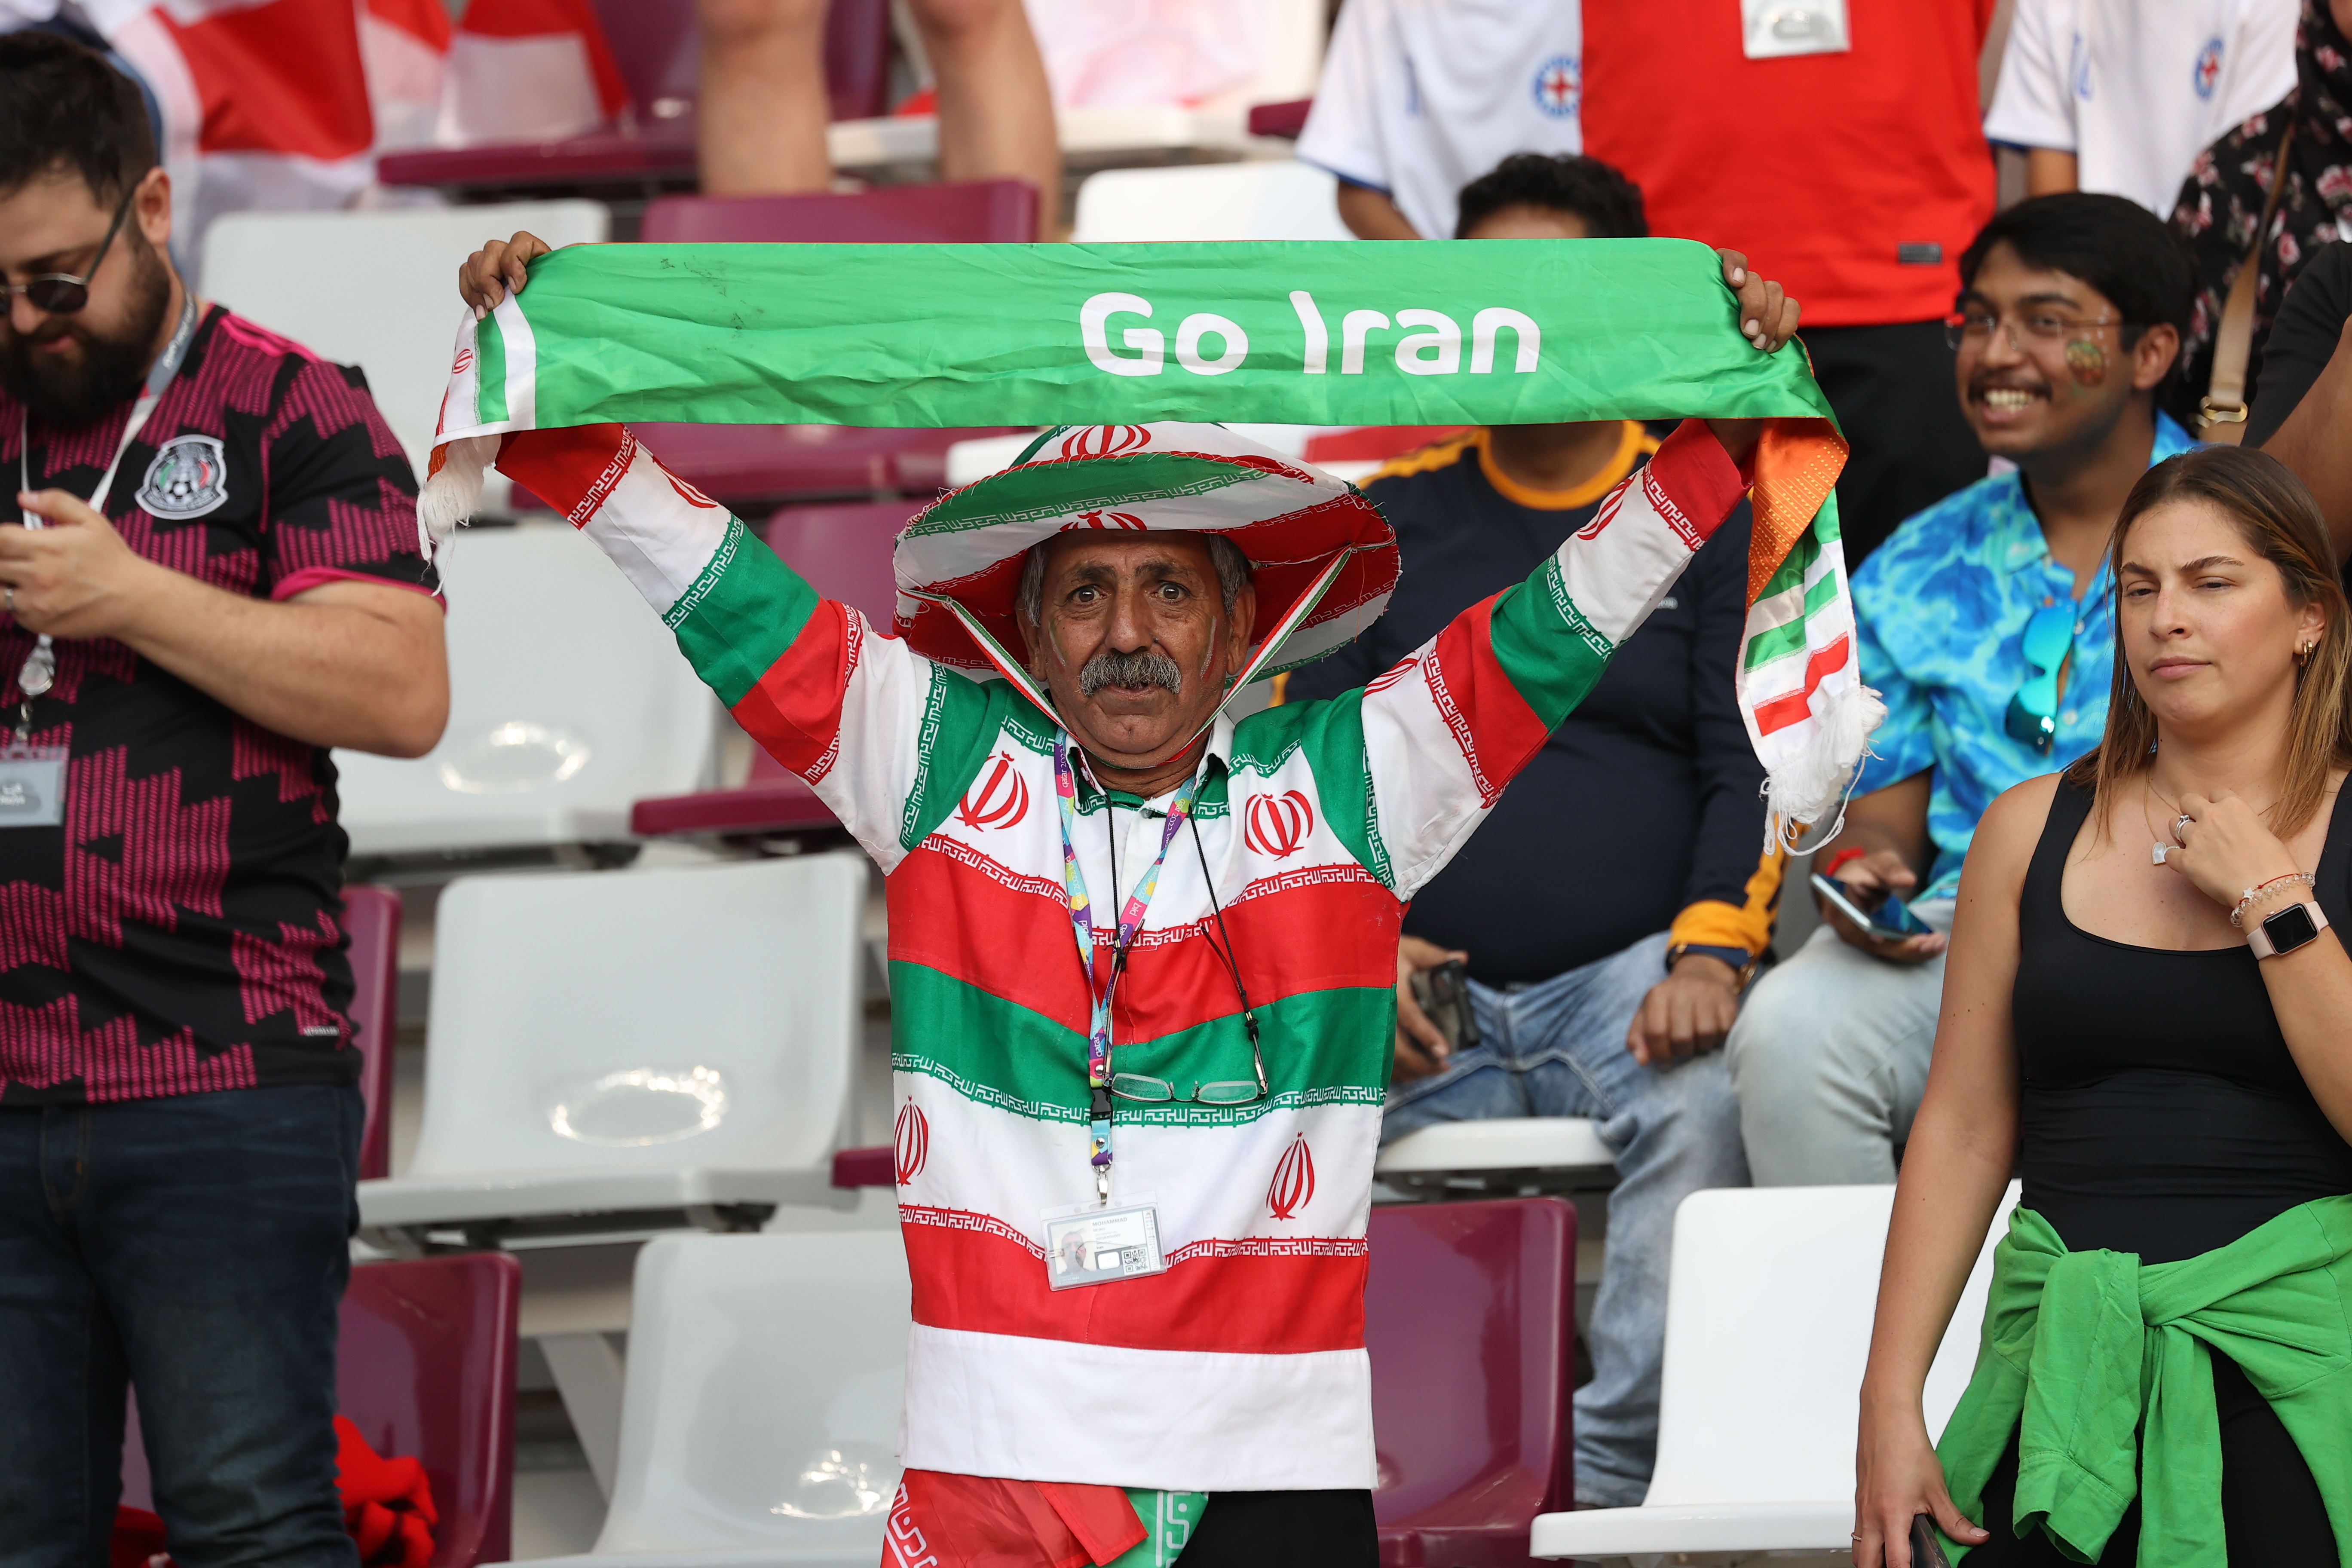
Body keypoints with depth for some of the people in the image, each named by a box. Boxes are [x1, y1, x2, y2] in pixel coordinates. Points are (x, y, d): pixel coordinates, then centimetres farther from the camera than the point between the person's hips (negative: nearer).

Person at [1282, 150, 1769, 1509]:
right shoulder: (1391, 515, 15)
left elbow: (1753, 768, 4)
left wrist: (1709, 952, -14)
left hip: (1631, 974, -2)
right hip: (1417, 984, 2)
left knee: (1707, 1093, -35)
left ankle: (1625, 1476, -29)